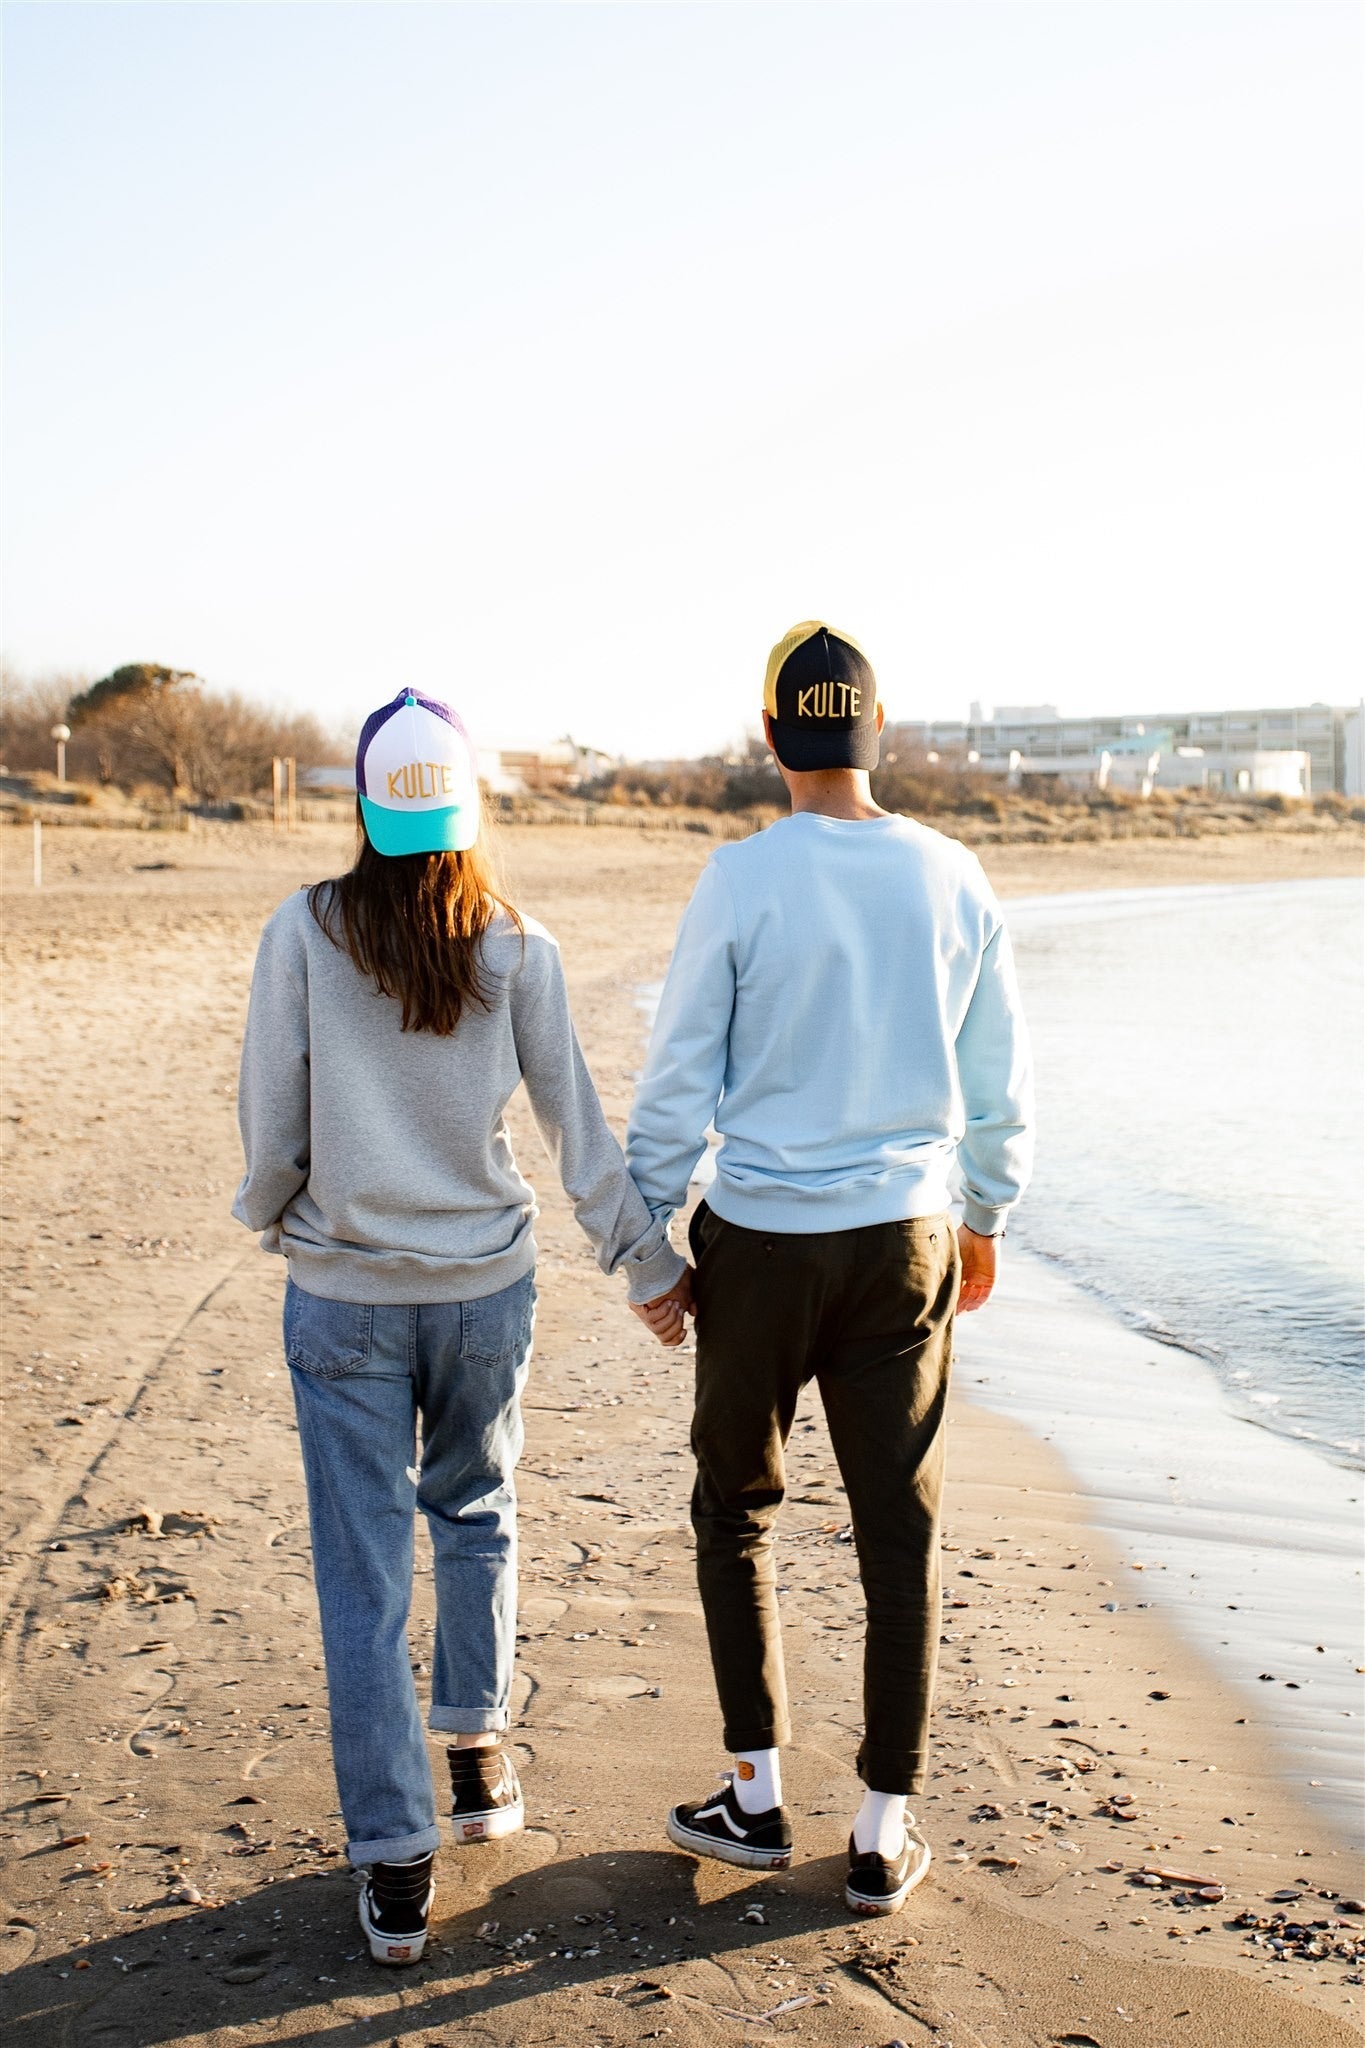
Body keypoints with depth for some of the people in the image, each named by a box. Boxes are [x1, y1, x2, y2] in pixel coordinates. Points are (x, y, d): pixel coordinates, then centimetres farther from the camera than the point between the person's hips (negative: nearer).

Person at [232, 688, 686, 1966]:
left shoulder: (303, 934, -8)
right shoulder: (515, 947, -5)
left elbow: (271, 1128, -5)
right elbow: (576, 1125, -2)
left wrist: (270, 1217, 15)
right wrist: (648, 1264, 7)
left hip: (343, 1294, -1)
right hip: (484, 1284, 2)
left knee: (363, 1570, 5)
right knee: (475, 1515, 24)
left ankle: (395, 1863, 9)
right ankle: (478, 1759, 36)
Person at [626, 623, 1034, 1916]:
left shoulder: (740, 881, -11)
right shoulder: (954, 881, -1)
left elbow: (677, 1084, -8)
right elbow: (998, 1080, 7)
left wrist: (651, 1240, 4)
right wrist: (985, 1218, 21)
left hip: (759, 1243, -2)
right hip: (905, 1240, 3)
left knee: (734, 1512, 16)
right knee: (900, 1535, 9)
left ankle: (757, 1797, 23)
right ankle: (885, 1835, 17)